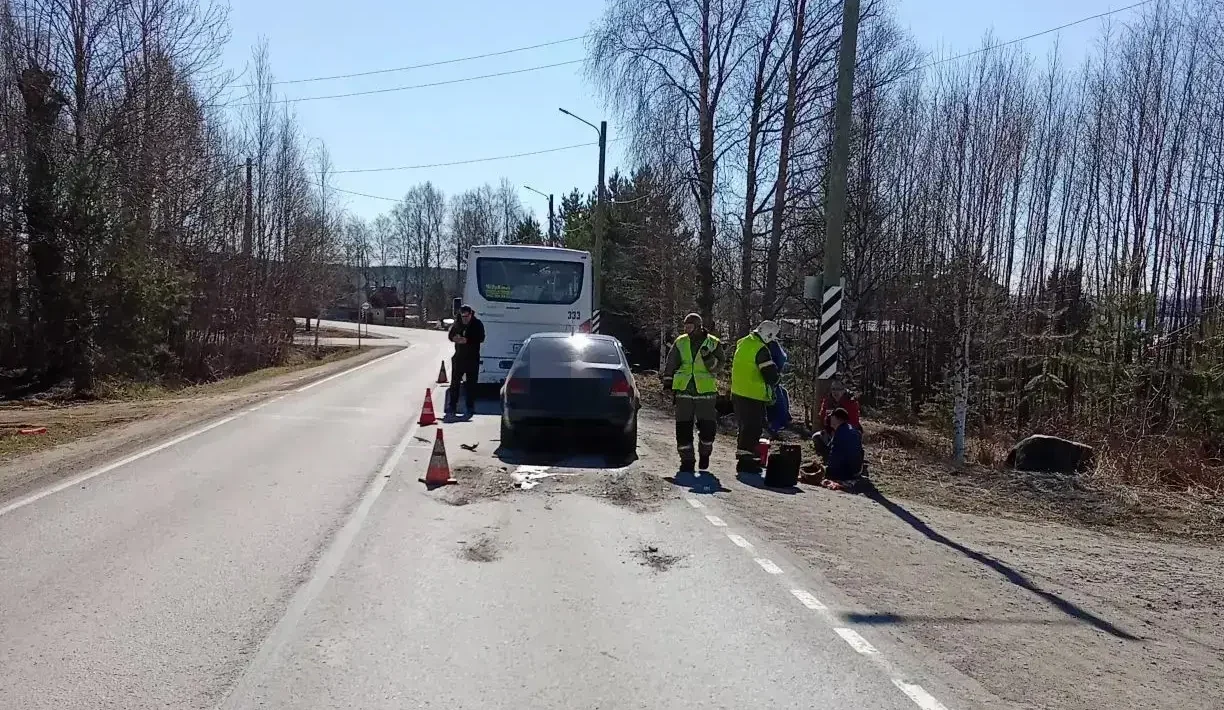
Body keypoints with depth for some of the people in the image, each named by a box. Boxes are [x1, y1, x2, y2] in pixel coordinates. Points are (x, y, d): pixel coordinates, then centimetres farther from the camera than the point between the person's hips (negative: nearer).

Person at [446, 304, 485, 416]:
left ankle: (470, 406, 10)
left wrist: (467, 340, -24)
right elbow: (451, 335, 13)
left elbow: (481, 338, -13)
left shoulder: (477, 324, -5)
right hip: (459, 357, 3)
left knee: (471, 383, 2)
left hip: (472, 358, -3)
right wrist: (454, 338, -11)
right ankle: (452, 406, 10)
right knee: (455, 382, 4)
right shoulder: (458, 323, 4)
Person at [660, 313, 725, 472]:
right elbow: (670, 364, 13)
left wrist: (709, 359, -21)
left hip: (705, 392, -2)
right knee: (683, 427, 1)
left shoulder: (713, 343, 0)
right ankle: (687, 460, 11)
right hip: (684, 391, 2)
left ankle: (704, 454, 24)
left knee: (707, 427, -2)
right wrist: (667, 382, 8)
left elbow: (720, 365, -3)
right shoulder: (680, 342, 6)